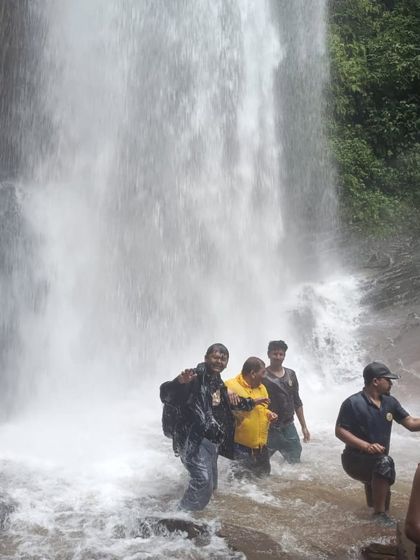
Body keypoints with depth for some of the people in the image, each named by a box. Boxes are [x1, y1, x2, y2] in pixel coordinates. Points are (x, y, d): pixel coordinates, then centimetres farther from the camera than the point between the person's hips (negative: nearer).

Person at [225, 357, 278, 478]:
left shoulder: (261, 387, 12)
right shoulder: (230, 386, -13)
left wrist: (269, 414, 5)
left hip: (261, 446, 8)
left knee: (264, 476, 18)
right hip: (240, 447, -7)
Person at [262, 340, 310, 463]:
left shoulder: (291, 374, 8)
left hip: (288, 426, 5)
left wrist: (304, 426, 12)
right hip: (269, 429, -5)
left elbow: (297, 402, 13)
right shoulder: (262, 376, -9)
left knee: (295, 461, 8)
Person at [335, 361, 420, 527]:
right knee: (385, 463, -36)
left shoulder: (390, 402, 0)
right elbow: (340, 431, -19)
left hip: (377, 462, 7)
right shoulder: (353, 403, -19)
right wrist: (366, 446, -30)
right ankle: (379, 514, -22)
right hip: (356, 459, -7)